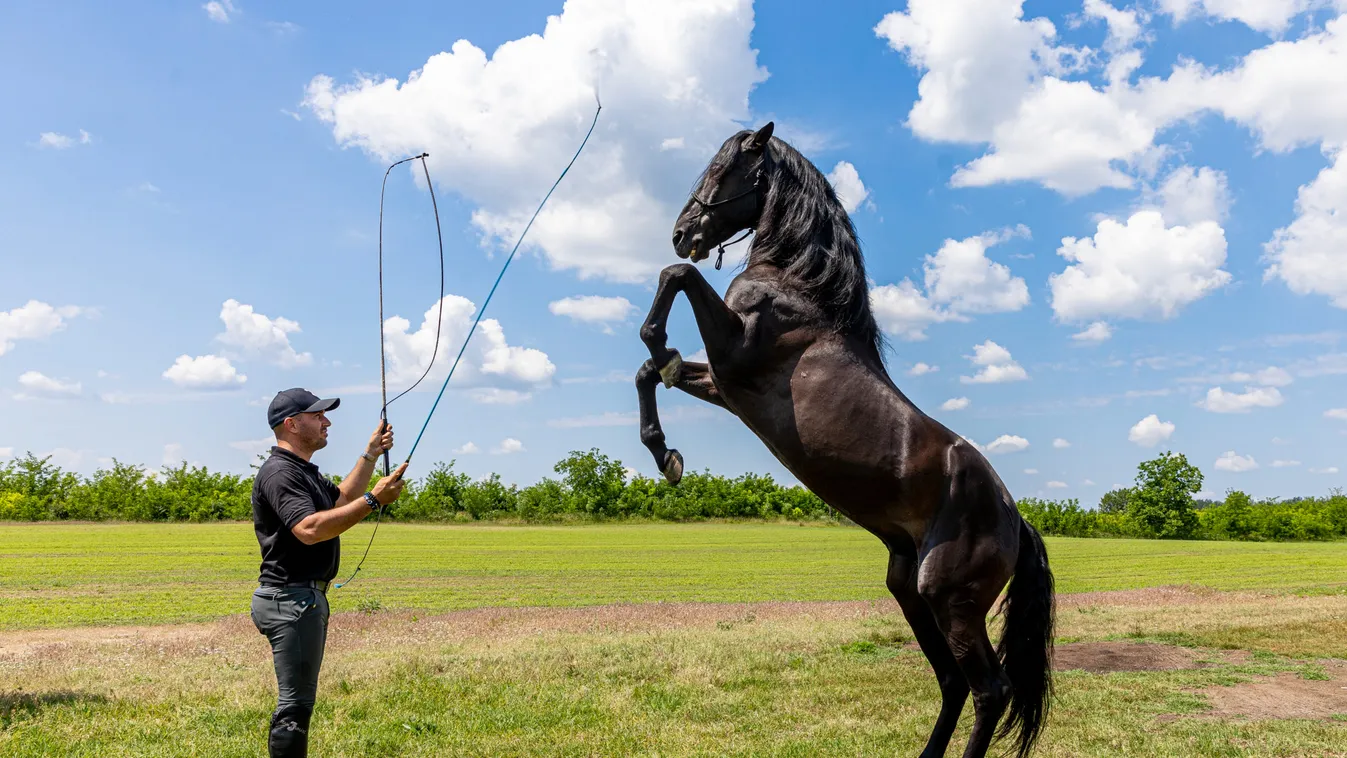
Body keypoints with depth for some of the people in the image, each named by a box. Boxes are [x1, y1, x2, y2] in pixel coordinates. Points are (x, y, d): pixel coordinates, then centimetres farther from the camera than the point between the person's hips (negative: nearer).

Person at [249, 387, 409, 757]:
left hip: (308, 597, 11)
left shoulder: (303, 470, 18)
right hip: (291, 599, -11)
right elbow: (310, 529, -31)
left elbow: (340, 499, 29)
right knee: (295, 704, -7)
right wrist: (373, 500, -32)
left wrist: (371, 454, 21)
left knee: (298, 700, 18)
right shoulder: (279, 473, -17)